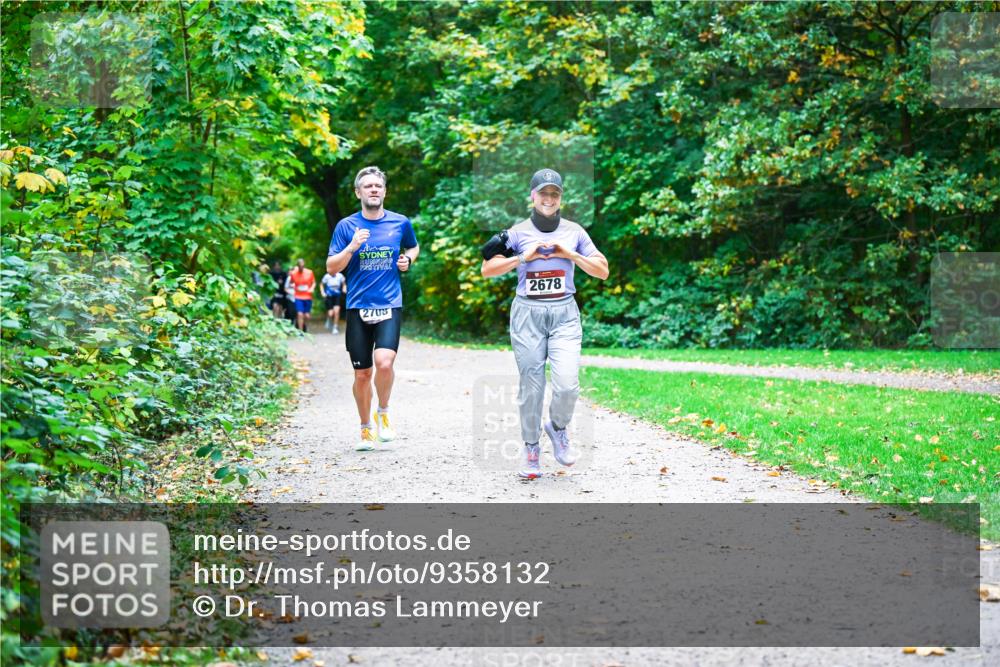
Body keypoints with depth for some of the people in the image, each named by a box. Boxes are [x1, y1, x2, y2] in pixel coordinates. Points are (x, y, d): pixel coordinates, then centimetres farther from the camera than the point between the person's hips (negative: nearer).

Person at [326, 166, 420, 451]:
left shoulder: (401, 223, 5)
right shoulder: (346, 226, 1)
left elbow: (413, 247, 26)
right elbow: (331, 267, 0)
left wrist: (408, 259, 4)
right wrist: (352, 247, -16)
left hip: (390, 306, 0)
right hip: (358, 308, 1)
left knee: (384, 362, -22)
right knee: (362, 374, 6)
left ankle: (383, 413, 5)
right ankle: (366, 428, 26)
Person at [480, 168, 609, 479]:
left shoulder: (574, 231, 11)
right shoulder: (519, 233, 6)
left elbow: (603, 271, 8)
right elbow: (487, 269, 2)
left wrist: (570, 255, -4)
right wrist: (523, 257, -8)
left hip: (564, 314, 1)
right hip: (528, 313, -1)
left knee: (567, 384, -14)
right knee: (531, 386, -1)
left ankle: (558, 428, 16)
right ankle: (531, 449, 14)